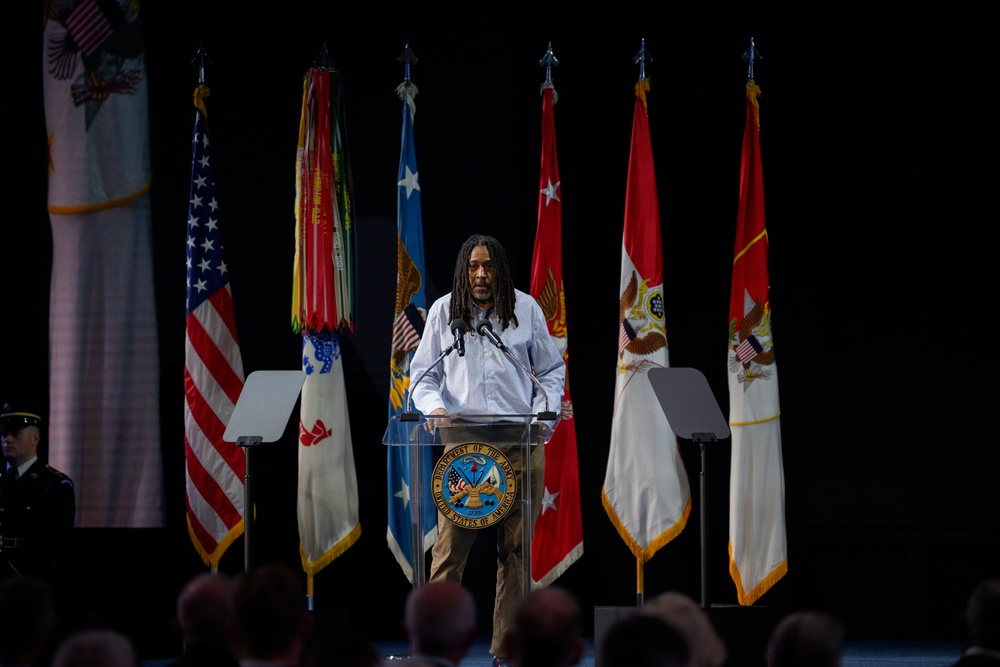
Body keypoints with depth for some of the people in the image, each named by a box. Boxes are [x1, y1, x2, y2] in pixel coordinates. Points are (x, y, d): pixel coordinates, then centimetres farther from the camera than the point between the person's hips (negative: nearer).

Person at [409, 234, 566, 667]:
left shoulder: (526, 308, 9)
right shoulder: (443, 311, 8)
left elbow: (551, 370, 15)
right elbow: (423, 372, 11)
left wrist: (543, 412, -2)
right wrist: (434, 406, -9)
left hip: (521, 442, 1)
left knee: (515, 547, 1)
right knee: (450, 545, -8)